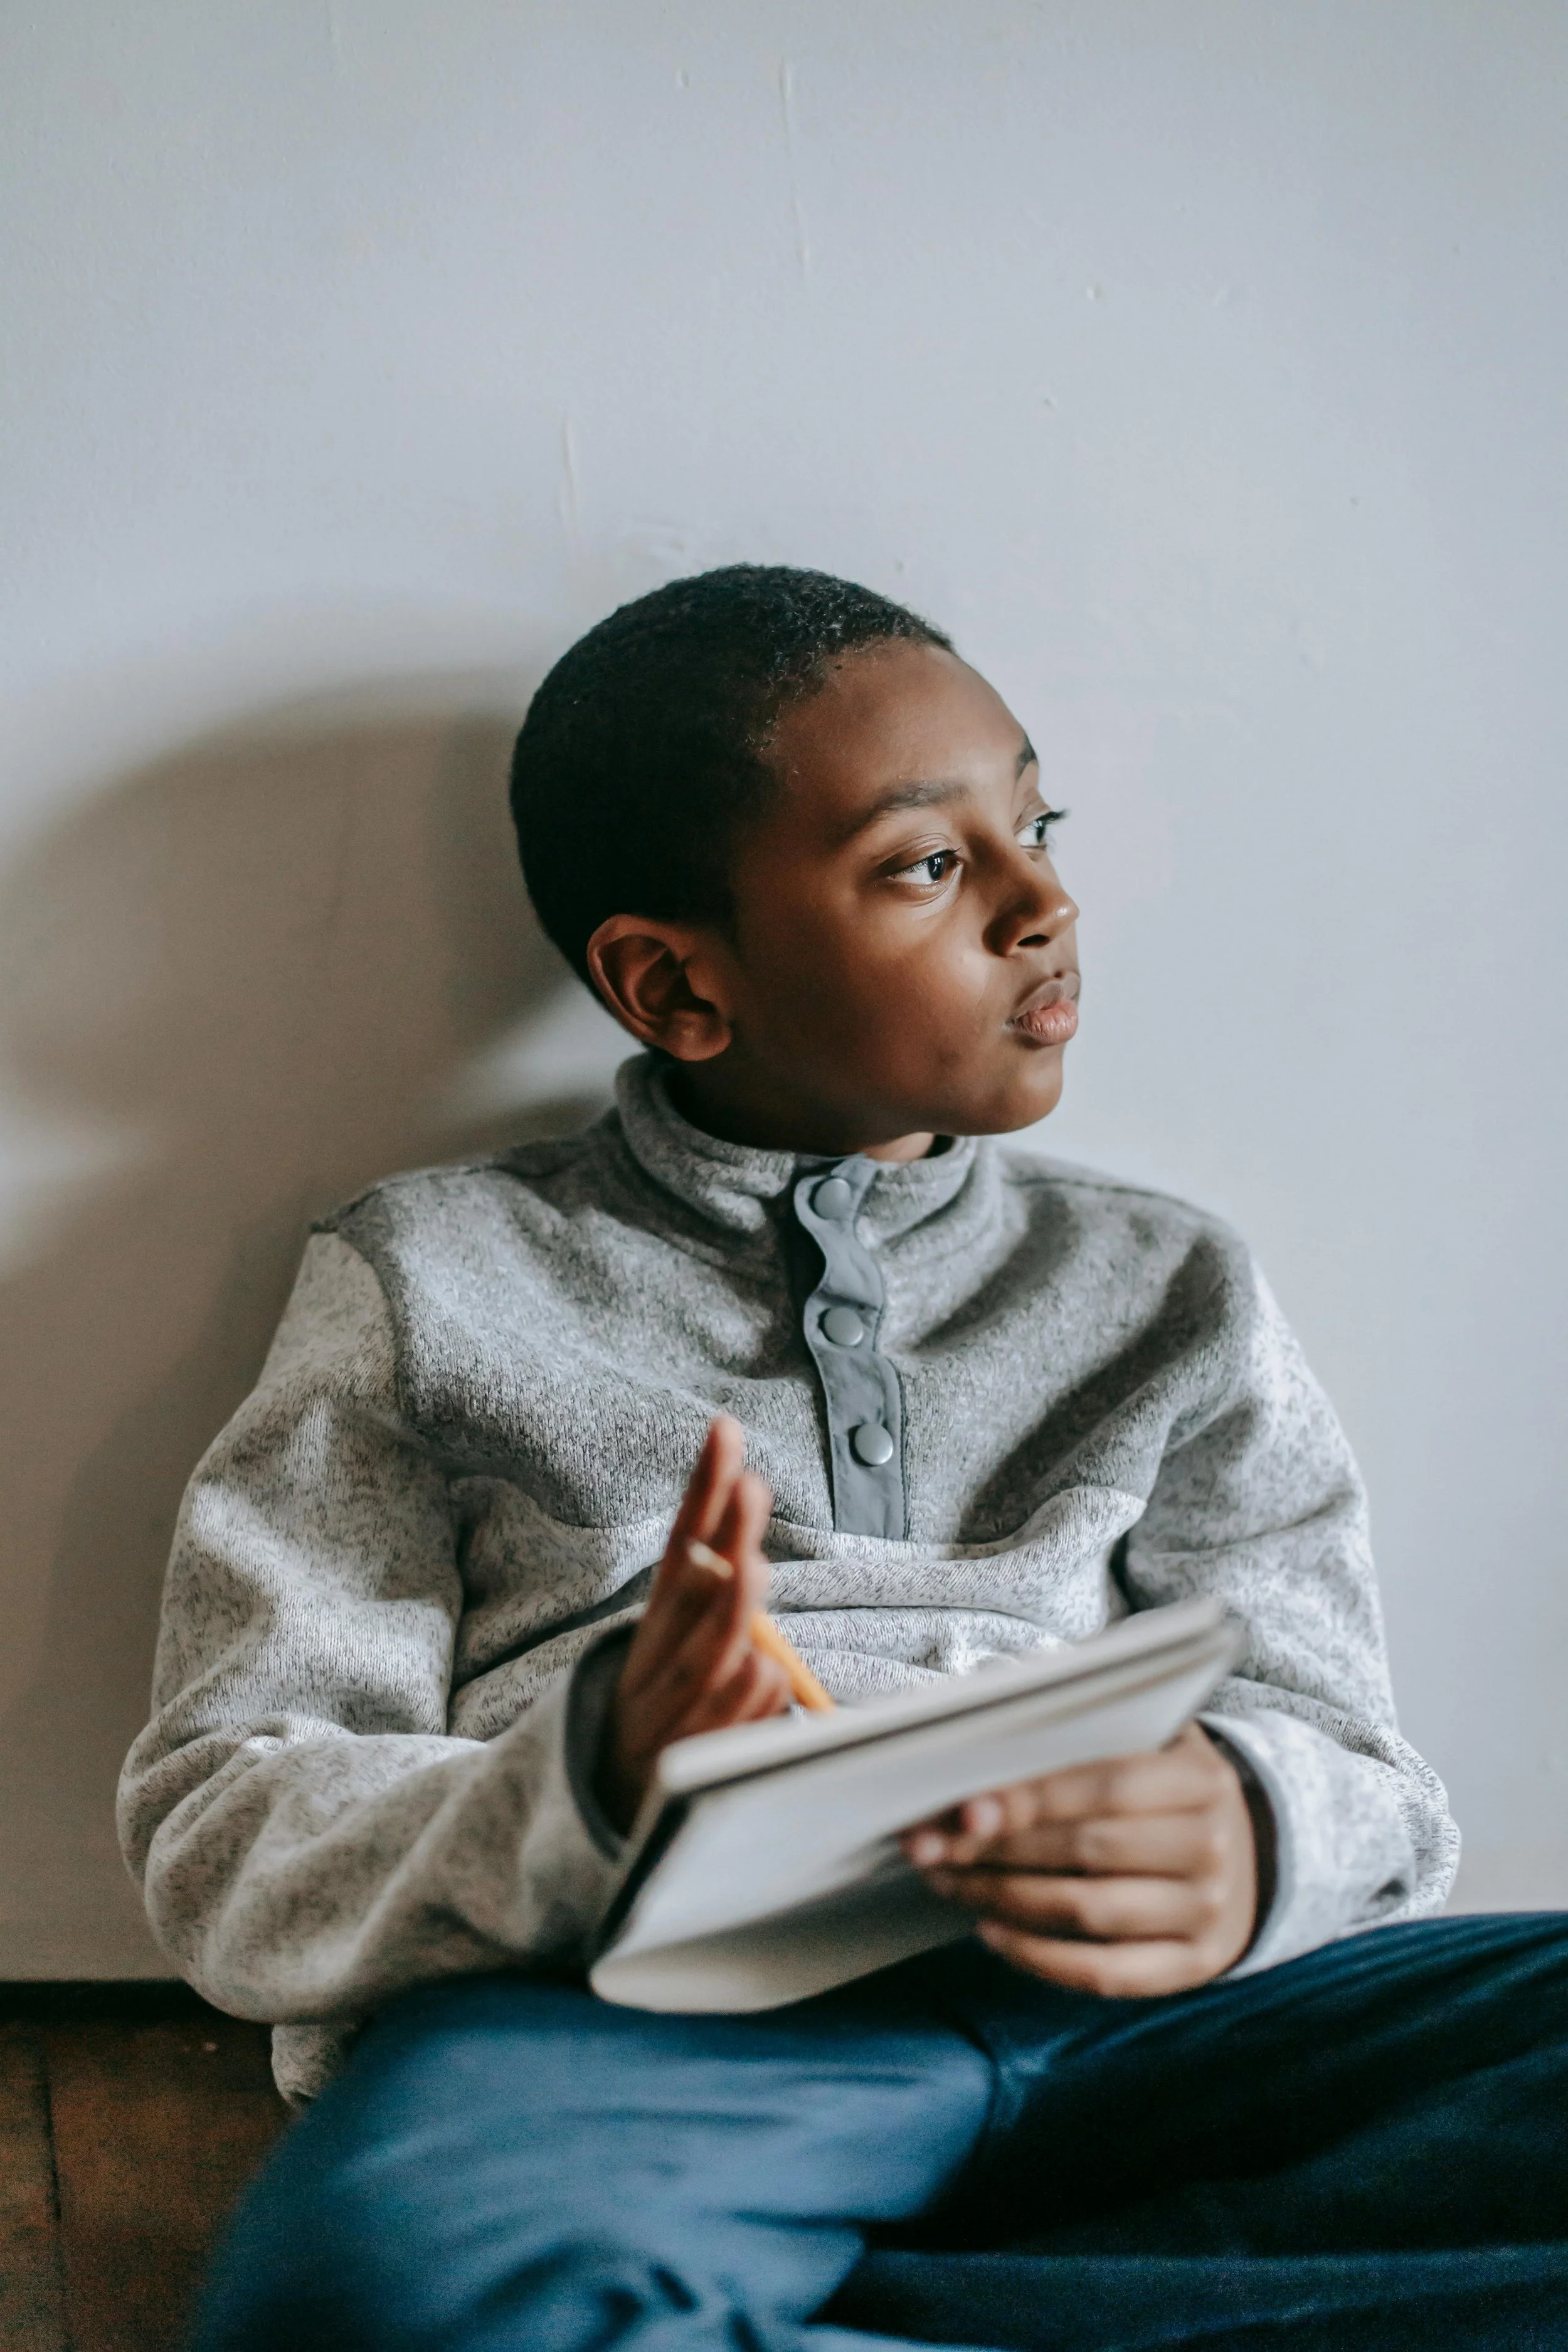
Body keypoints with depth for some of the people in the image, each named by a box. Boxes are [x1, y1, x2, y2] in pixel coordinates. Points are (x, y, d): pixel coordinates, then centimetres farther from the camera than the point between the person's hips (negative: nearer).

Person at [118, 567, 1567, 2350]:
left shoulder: (1169, 1297, 21)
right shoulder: (434, 1282, 12)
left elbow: (1357, 1782, 13)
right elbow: (217, 1840, 5)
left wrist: (1249, 1834, -13)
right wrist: (592, 1791, -17)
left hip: (1119, 2017, 4)